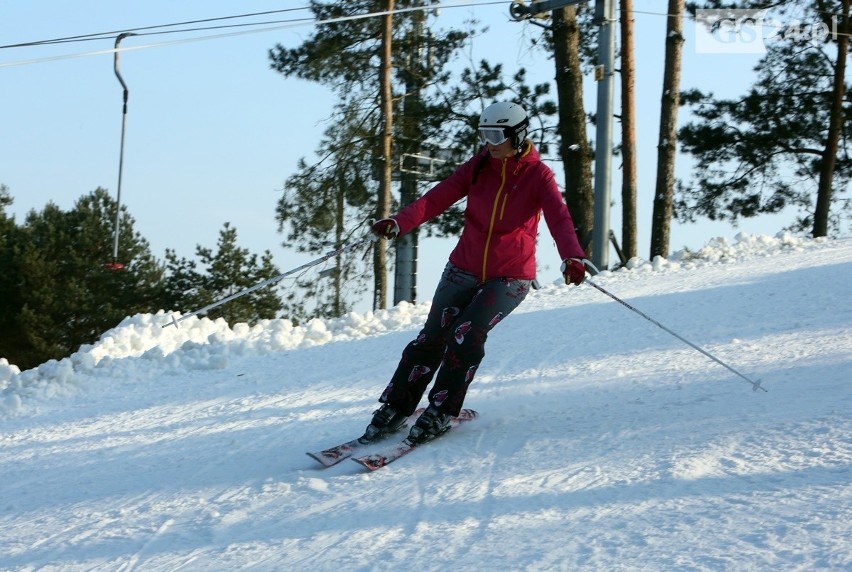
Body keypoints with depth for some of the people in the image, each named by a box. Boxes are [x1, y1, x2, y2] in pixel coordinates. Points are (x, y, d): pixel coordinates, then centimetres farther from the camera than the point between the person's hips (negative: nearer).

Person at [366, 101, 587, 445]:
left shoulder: (538, 176, -9)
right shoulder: (478, 167, 0)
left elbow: (559, 218, -24)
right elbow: (438, 197, -10)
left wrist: (572, 258, -44)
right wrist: (398, 223, -26)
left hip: (510, 277, -3)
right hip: (464, 270, 3)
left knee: (467, 335, -20)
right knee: (432, 337, -2)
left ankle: (441, 412, -5)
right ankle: (394, 409, 9)